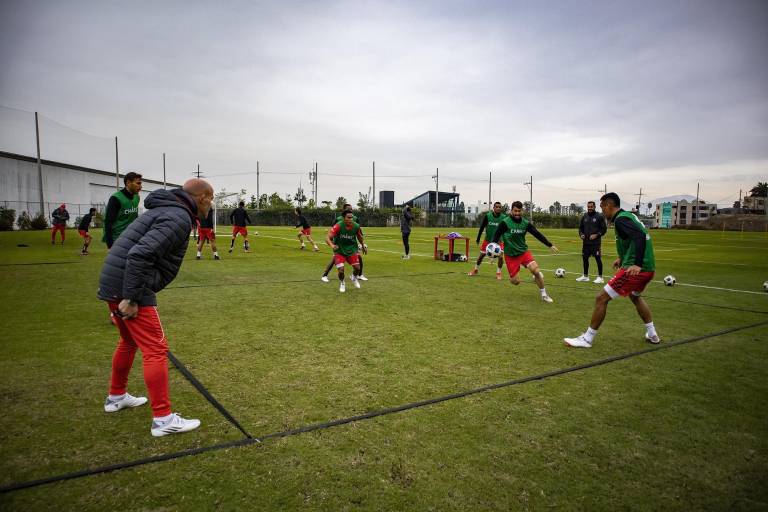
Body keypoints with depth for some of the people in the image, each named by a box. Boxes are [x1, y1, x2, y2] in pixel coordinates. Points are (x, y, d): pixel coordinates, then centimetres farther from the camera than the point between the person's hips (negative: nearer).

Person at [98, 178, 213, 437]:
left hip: (113, 286, 10)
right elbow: (139, 255, -26)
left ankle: (116, 397, 42)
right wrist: (130, 298, -23)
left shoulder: (165, 210, 17)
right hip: (129, 290, -10)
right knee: (156, 350, -5)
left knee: (129, 341, 26)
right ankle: (163, 419, 0)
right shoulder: (179, 218, -15)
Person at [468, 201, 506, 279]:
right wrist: (478, 238, 0)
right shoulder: (487, 216, -13)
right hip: (488, 239, 1)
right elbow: (482, 227, -3)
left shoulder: (504, 217, -13)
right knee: (482, 254, 9)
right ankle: (476, 269, 32)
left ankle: (498, 273, 4)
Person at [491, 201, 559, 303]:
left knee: (536, 270, -19)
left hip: (523, 251, 3)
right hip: (510, 255, -3)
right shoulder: (505, 223, -12)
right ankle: (512, 276, 34)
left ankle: (544, 295, 0)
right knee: (515, 282, -6)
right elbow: (496, 235, -11)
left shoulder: (526, 223, -1)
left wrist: (550, 245, 3)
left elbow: (537, 234, 4)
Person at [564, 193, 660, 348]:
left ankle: (587, 339, 2)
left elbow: (639, 237, -28)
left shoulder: (620, 219, -13)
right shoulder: (629, 215, 15)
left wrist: (637, 264, -34)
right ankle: (652, 335, 39)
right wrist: (622, 258, 33)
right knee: (634, 296, 35)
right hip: (648, 268, 10)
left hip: (636, 269, -10)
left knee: (601, 298, -5)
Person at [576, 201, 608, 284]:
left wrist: (596, 235, -15)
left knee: (598, 258, -5)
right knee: (585, 258, 10)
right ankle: (585, 276, 22)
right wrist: (581, 234, 1)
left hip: (595, 242, -5)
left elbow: (604, 228, -4)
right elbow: (581, 227, 19)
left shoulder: (599, 216, -5)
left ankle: (600, 277, 3)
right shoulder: (585, 216, 10)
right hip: (586, 242, 5)